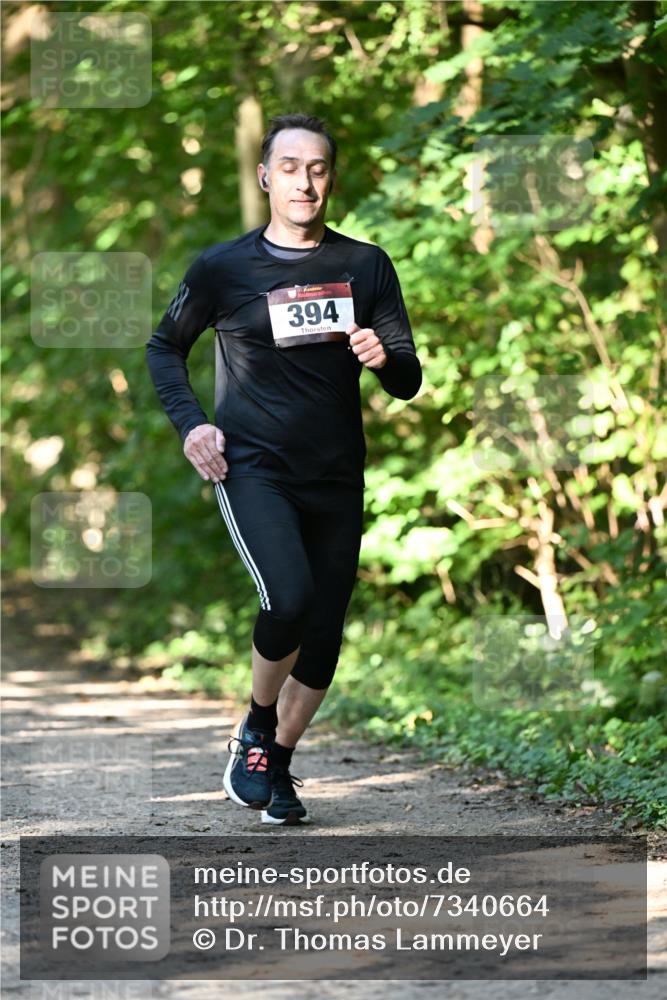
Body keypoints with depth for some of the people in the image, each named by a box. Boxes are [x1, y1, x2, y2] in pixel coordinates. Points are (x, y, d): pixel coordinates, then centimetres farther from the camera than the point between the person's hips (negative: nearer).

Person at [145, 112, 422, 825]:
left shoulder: (366, 266, 7)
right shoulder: (223, 268, 1)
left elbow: (408, 382, 8)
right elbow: (164, 348, 16)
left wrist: (385, 359, -16)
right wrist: (189, 423, 0)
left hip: (336, 478, 3)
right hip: (251, 467, -3)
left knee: (323, 634, 3)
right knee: (289, 597, -24)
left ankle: (274, 761, 24)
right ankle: (255, 728, 2)